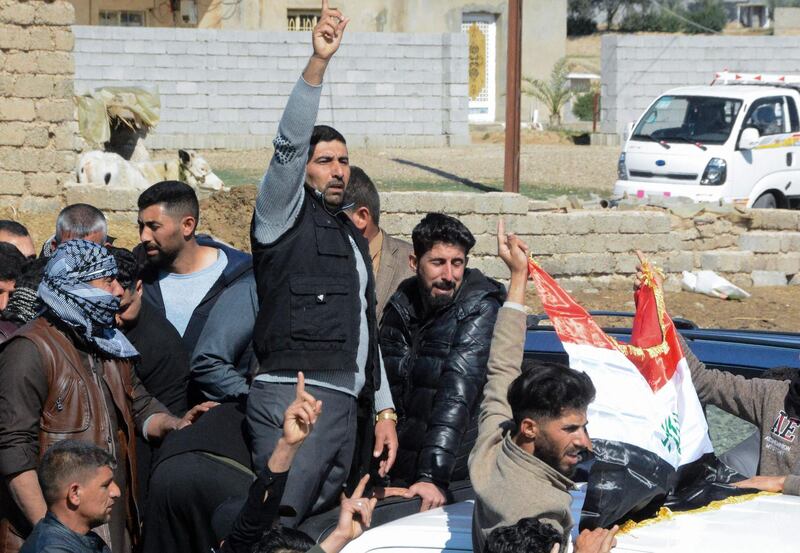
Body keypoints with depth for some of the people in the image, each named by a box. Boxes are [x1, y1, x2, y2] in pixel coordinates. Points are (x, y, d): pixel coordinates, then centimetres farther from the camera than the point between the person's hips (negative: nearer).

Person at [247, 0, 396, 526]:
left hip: (347, 404, 8)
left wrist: (383, 410, 21)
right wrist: (318, 64, -24)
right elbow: (289, 145, -13)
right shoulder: (285, 216, 5)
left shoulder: (353, 237, 26)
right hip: (294, 397, -8)